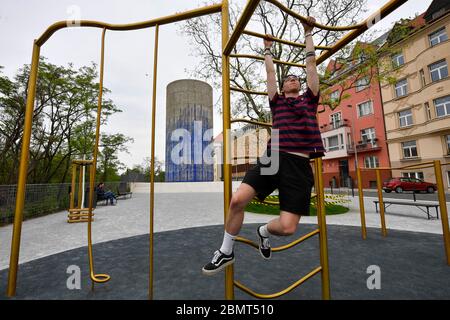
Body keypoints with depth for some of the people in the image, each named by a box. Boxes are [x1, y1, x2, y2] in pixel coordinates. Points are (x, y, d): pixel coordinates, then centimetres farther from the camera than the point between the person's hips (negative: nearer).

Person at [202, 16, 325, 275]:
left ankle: (264, 231, 28)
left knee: (287, 227, -11)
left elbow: (311, 65, 26)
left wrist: (308, 33, 35)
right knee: (238, 199, -22)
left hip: (300, 165, 1)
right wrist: (268, 48, 43)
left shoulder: (309, 100, 23)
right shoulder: (277, 102, 22)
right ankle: (226, 252, 5)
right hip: (273, 157, 0)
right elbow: (271, 73, 29)